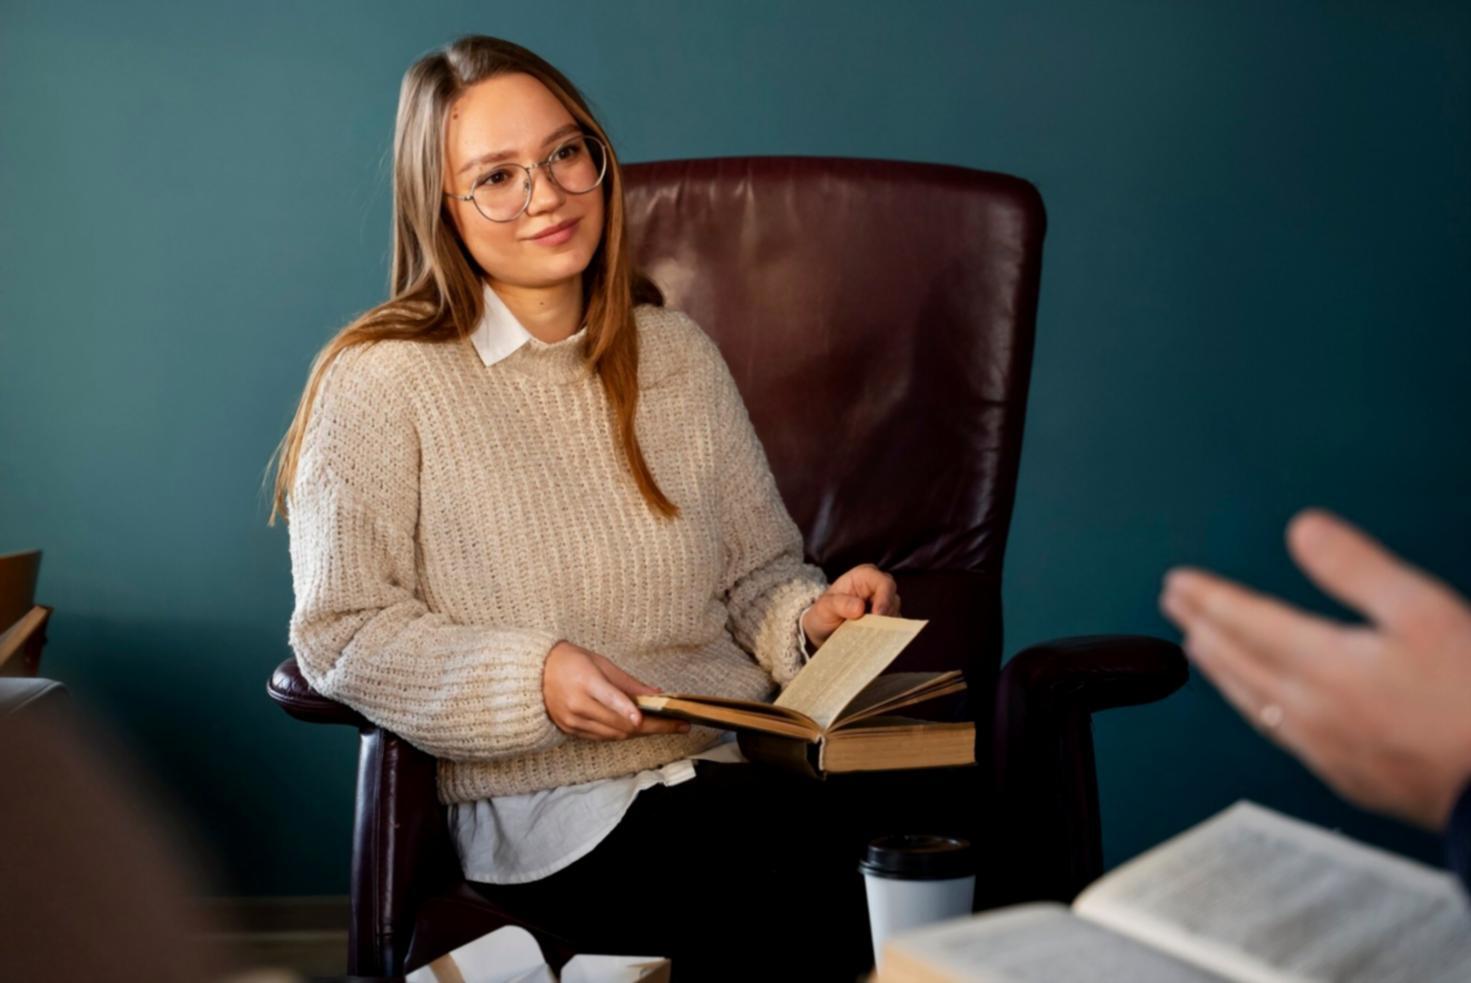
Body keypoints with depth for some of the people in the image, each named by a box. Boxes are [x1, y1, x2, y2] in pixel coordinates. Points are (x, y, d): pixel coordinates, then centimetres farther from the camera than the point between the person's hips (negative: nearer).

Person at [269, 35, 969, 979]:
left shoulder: (676, 353, 16)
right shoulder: (381, 384, 1)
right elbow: (341, 634, -2)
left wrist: (812, 616, -2)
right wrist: (535, 681, -16)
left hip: (743, 758, 5)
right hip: (549, 806, -5)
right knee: (812, 898, -32)